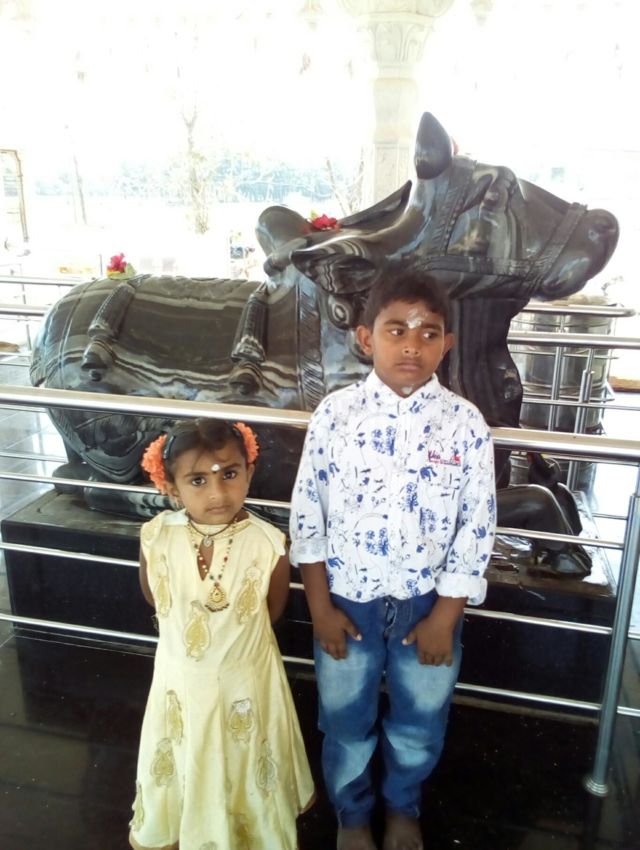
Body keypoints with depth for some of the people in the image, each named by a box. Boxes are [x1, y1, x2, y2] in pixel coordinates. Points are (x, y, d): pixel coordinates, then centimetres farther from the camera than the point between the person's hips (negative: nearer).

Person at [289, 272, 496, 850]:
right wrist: (321, 607, -5)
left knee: (420, 723, 22)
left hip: (428, 604, 1)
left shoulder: (466, 425, -13)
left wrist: (444, 618, -6)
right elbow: (307, 515, -6)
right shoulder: (334, 414, -12)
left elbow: (476, 531, -7)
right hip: (348, 601, 0)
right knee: (346, 721, 20)